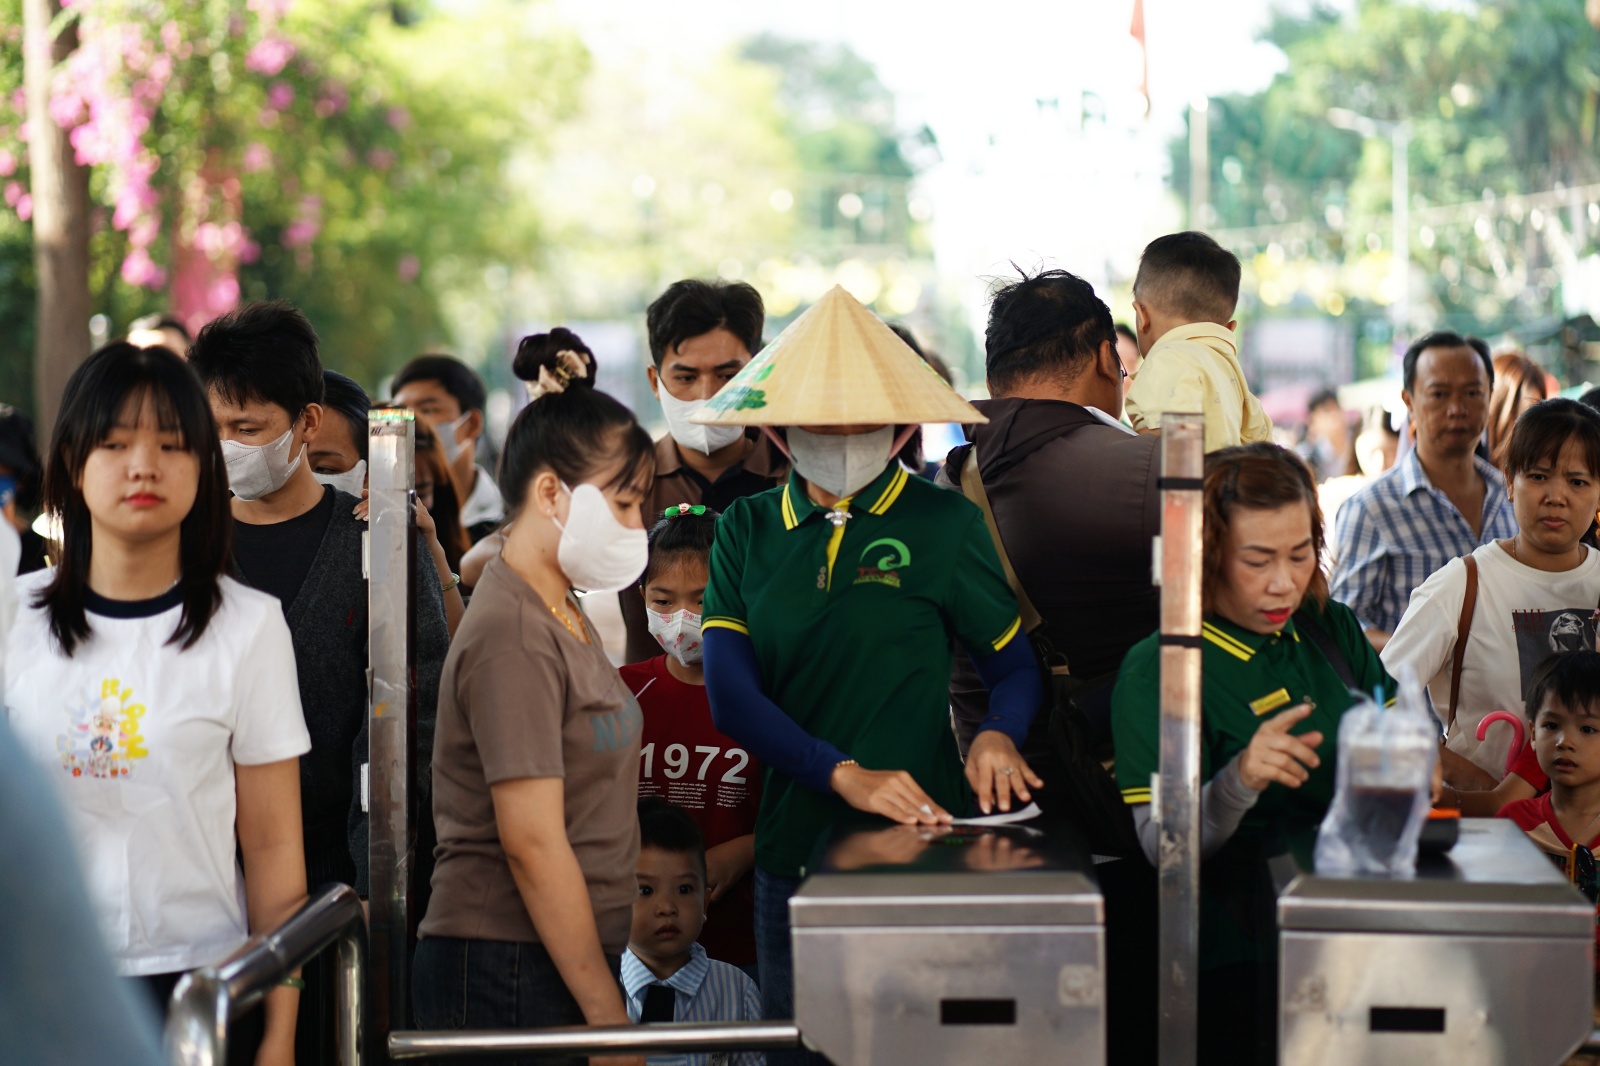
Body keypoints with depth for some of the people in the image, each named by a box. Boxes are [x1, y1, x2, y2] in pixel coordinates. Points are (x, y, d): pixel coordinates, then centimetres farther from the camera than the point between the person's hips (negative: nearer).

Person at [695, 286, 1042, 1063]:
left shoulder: (945, 524, 0)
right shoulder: (747, 529, 5)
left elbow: (1016, 665, 8)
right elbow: (731, 695, -4)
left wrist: (997, 735, -15)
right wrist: (844, 774, -18)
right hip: (793, 848, 3)